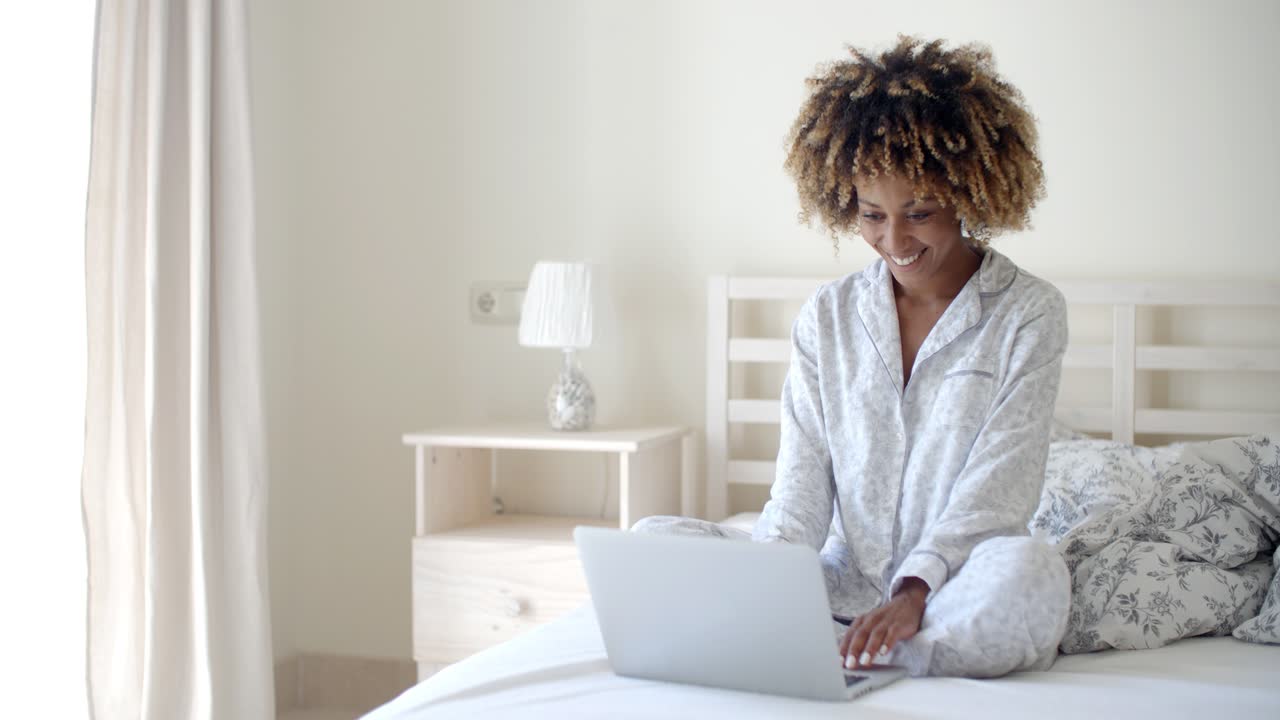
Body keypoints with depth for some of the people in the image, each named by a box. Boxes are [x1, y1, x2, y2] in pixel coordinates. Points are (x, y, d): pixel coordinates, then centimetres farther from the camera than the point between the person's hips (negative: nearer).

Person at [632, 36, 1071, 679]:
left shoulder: (1028, 313, -1)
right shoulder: (827, 317, 9)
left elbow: (998, 485, -11)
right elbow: (802, 482, 2)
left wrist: (914, 590, -27)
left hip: (952, 592, -3)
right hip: (843, 582, 4)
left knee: (1028, 568, -38)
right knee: (654, 537, -16)